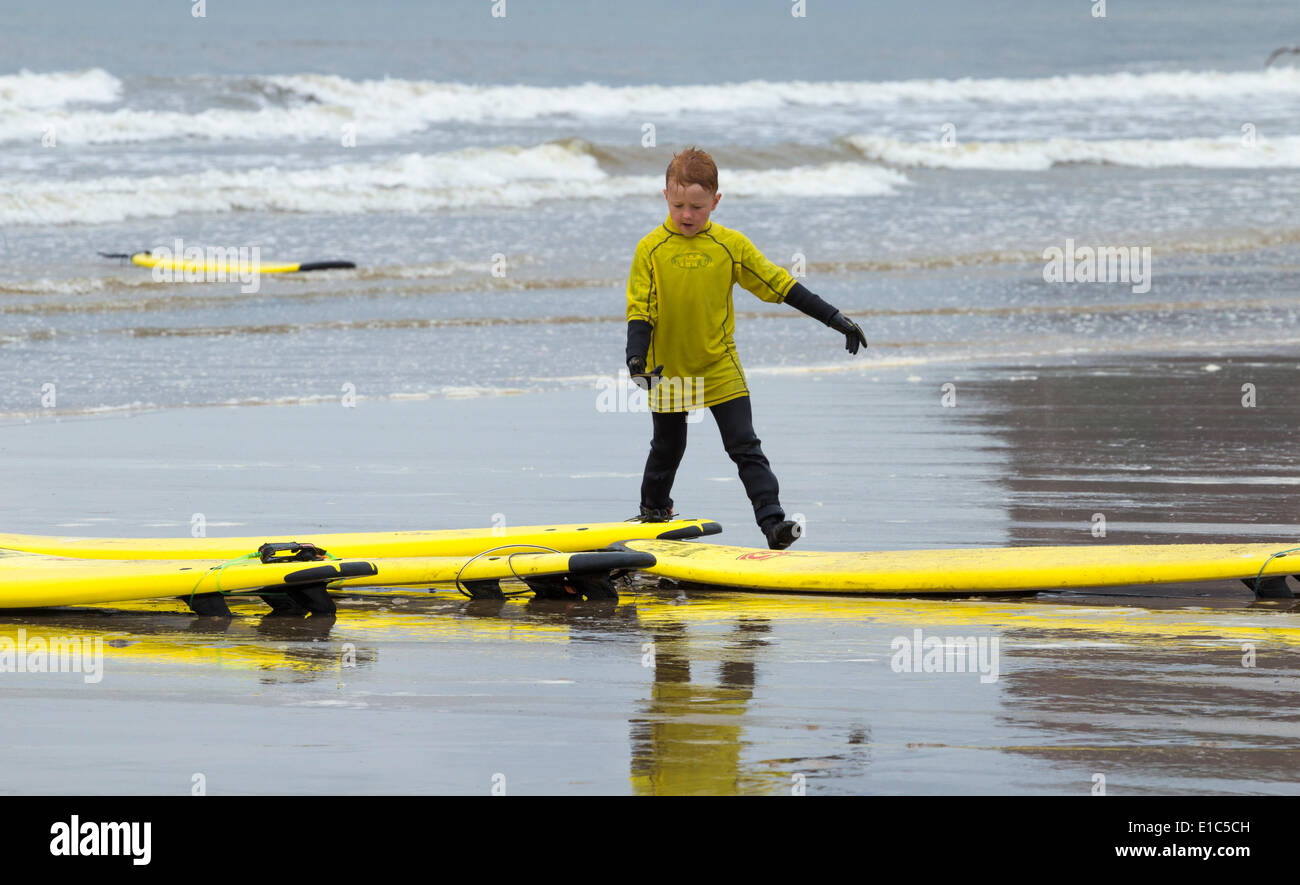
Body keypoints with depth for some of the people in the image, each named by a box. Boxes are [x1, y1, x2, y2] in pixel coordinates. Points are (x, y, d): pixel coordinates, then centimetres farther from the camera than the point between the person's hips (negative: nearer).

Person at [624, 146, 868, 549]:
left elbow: (779, 285, -1)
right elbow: (640, 308, -6)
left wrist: (836, 319, -2)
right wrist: (636, 356, -23)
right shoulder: (651, 249, -7)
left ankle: (772, 518, -13)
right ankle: (653, 510, 39)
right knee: (667, 447, 16)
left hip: (721, 369, 0)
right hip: (668, 369, 0)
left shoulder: (730, 245, -5)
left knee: (745, 447, -7)